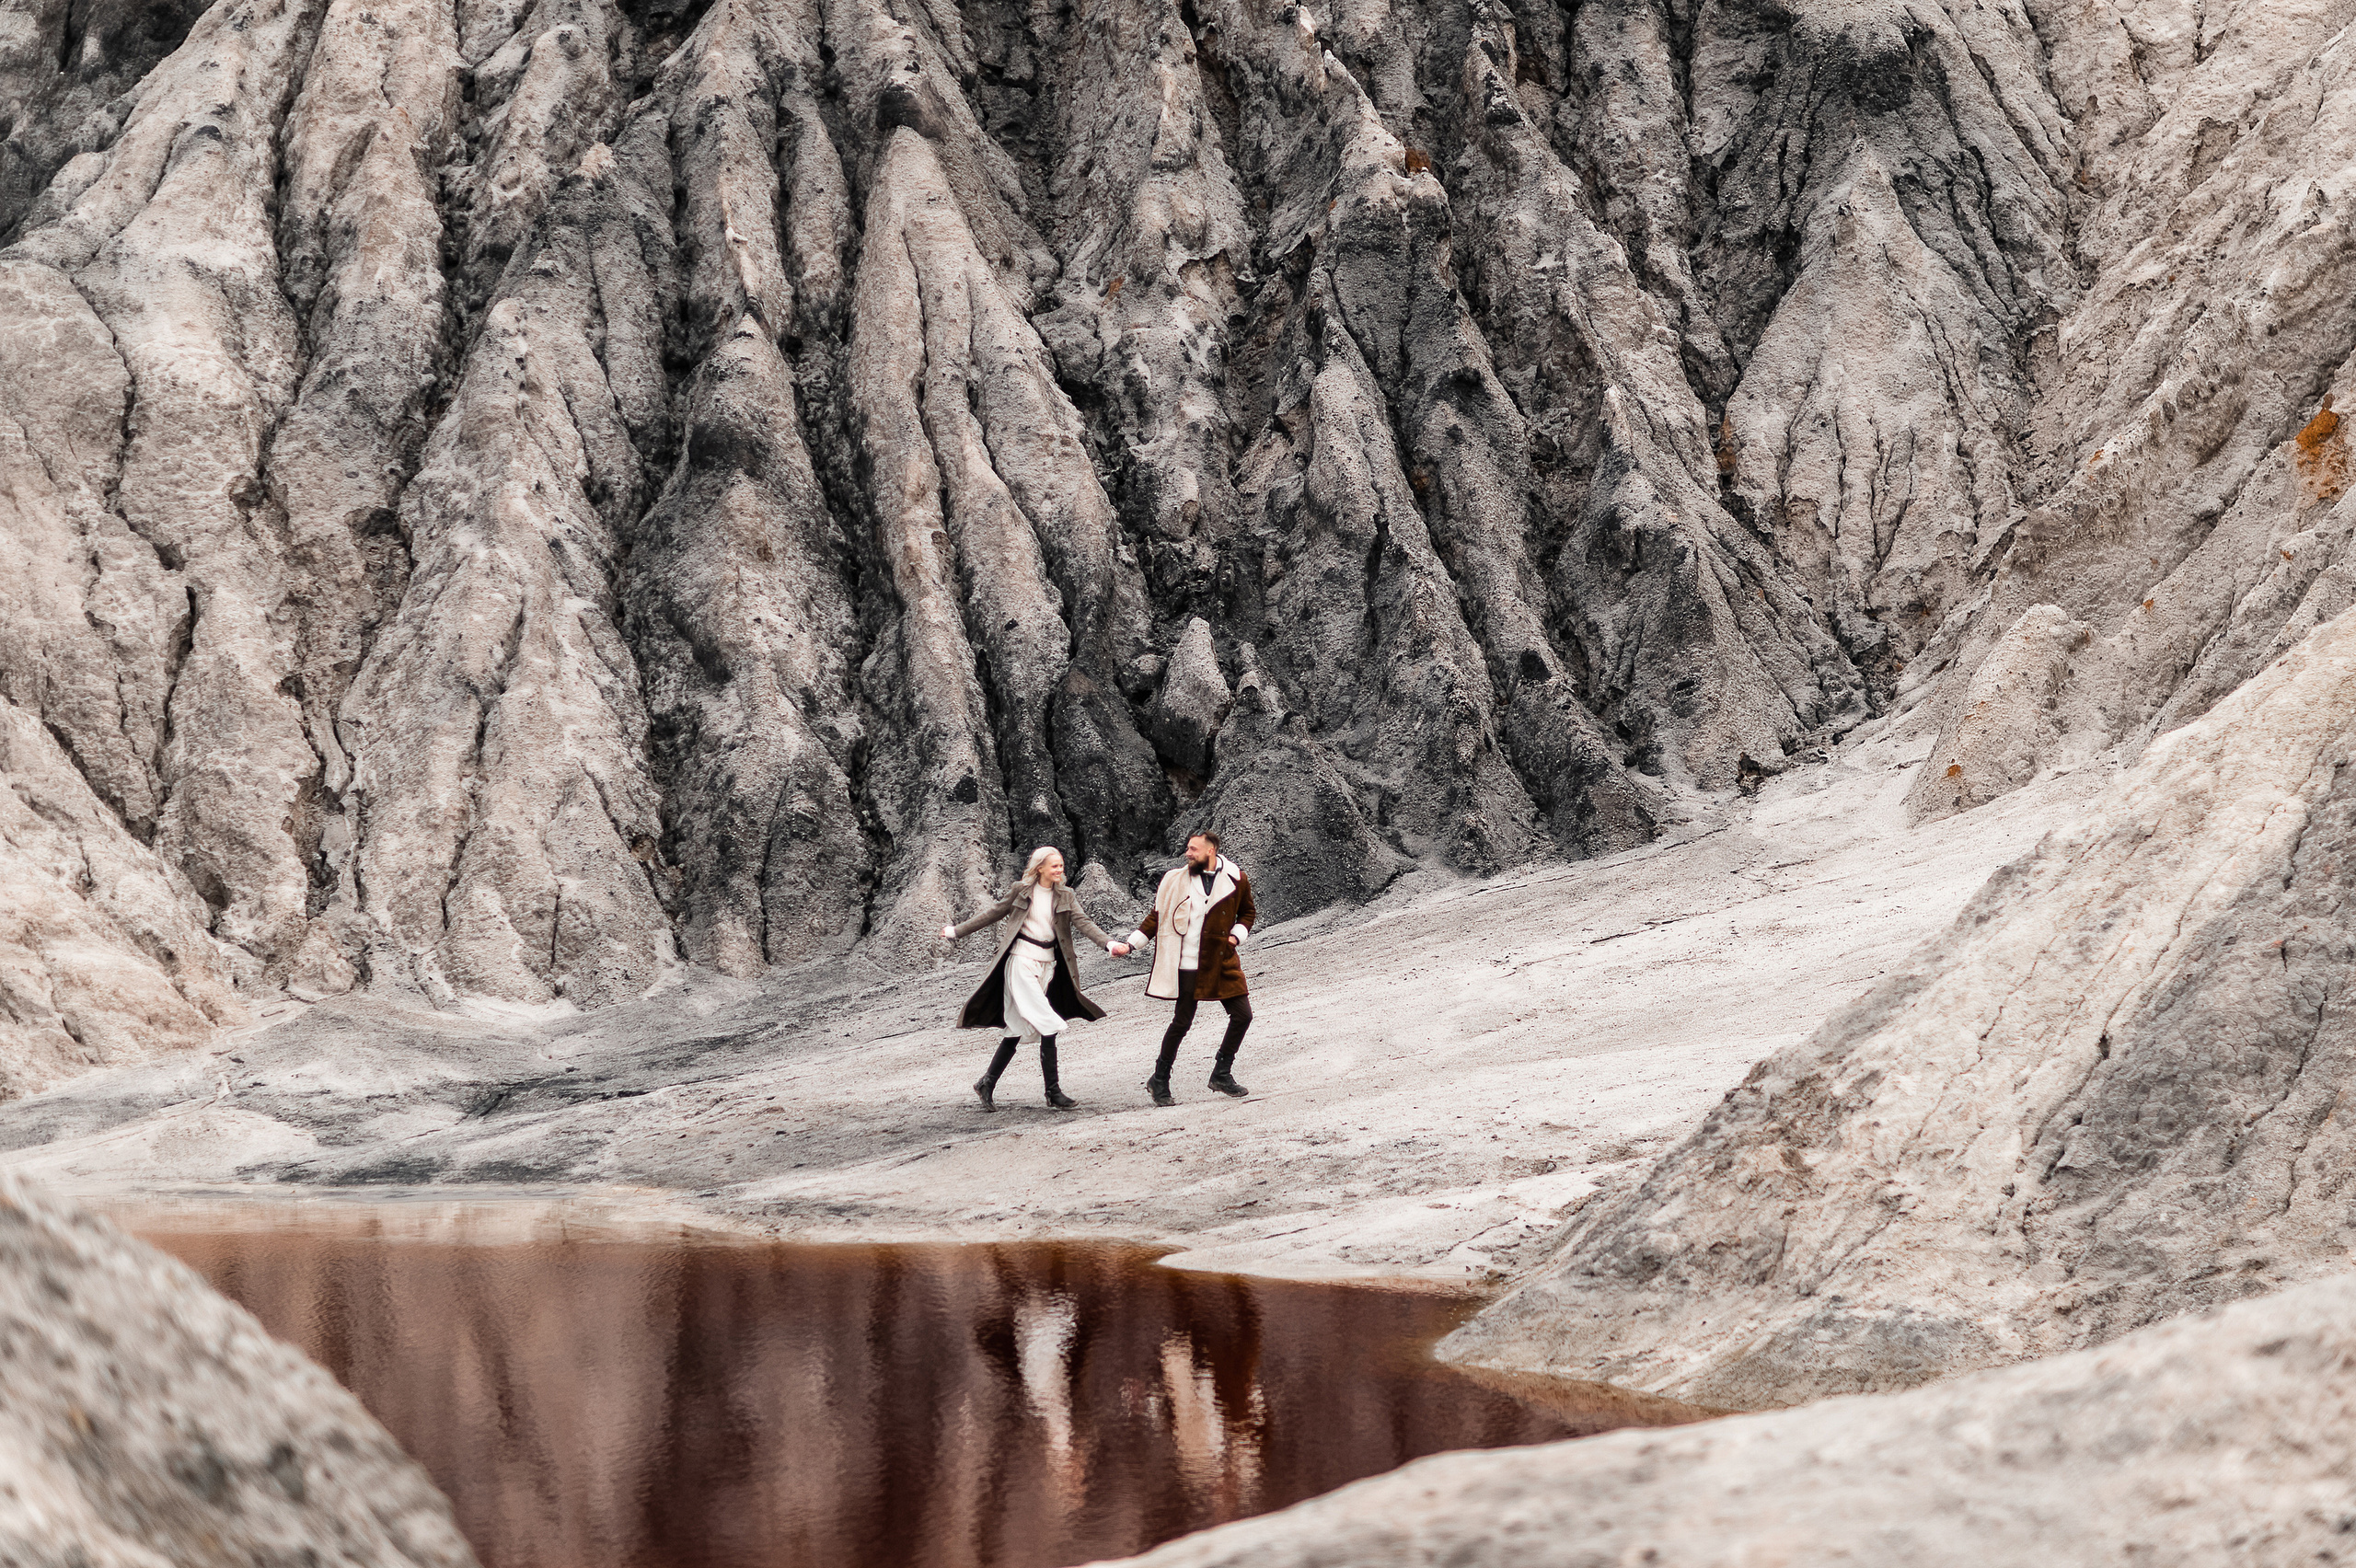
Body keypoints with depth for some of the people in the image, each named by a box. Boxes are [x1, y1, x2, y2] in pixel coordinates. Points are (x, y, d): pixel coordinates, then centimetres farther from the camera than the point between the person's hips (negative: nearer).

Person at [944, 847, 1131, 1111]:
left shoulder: (1065, 896, 9)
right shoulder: (1022, 891, -1)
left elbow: (1082, 922, -3)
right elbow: (994, 913, 9)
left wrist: (1109, 943, -20)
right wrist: (957, 931, 14)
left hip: (1048, 965, 5)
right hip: (1022, 961, -5)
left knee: (1019, 1028, 8)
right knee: (1048, 1026, -15)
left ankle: (987, 1083, 19)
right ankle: (1053, 1092, -11)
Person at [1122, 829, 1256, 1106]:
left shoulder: (1237, 880, 2)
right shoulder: (1176, 880, 0)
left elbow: (1247, 913, 17)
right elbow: (1157, 916, 8)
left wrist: (1237, 935, -1)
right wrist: (1131, 944, 1)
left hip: (1223, 962, 3)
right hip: (1187, 966, -3)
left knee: (1242, 1015, -1)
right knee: (1182, 1022, -2)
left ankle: (1221, 1075, 15)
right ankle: (1159, 1081, 12)